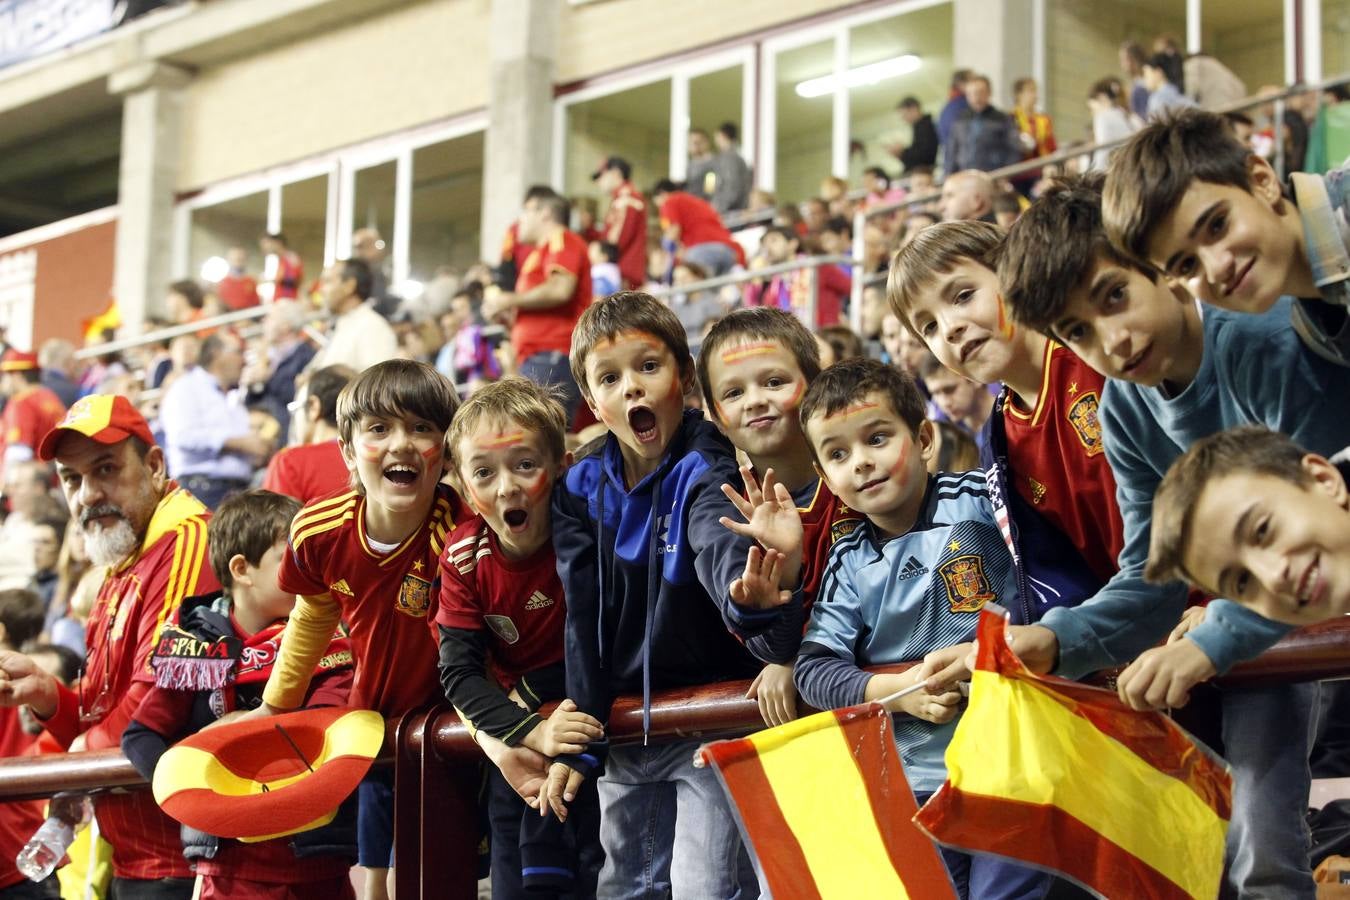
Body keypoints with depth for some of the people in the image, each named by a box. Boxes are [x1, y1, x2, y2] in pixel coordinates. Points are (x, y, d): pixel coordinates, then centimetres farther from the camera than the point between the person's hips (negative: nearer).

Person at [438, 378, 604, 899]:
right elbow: (458, 671, -17)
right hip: (517, 716, 3)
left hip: (583, 707, -3)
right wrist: (531, 733, -30)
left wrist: (532, 689, -15)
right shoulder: (464, 558, -13)